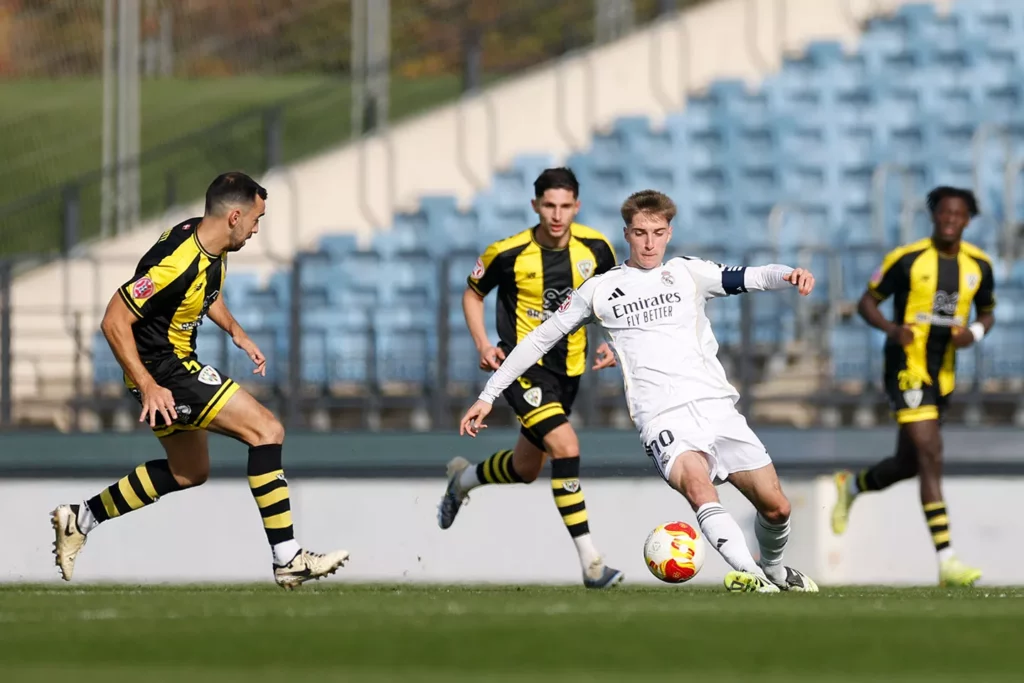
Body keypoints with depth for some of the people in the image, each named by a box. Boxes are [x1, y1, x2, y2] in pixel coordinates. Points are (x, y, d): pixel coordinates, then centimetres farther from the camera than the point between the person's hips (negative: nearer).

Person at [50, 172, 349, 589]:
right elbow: (114, 322, -26)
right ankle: (287, 559, -14)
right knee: (267, 430, -14)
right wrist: (147, 386, -27)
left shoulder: (211, 245, 0)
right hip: (162, 370, -10)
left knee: (190, 472, 23)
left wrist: (235, 332, 14)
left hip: (179, 363, 10)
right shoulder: (178, 263, -29)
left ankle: (80, 520, 30)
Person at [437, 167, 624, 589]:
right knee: (566, 446, -25)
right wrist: (483, 344, -11)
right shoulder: (509, 253, -15)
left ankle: (463, 479, 53)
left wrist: (610, 342, -2)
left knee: (526, 469, 18)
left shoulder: (595, 248, -6)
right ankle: (590, 563, -24)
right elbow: (473, 293, 3)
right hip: (523, 365, -6)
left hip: (567, 368, 6)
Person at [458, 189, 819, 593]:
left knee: (776, 506, 1)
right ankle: (748, 574, -45)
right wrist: (488, 396, 18)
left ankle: (775, 571, 31)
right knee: (698, 486, -33)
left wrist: (787, 275, -25)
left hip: (716, 404, 2)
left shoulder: (688, 273, 14)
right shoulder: (599, 290, 13)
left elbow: (751, 278, -1)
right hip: (662, 418, -2)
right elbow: (541, 339, 20)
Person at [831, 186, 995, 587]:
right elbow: (867, 303, -1)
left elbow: (987, 312, 17)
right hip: (907, 367, -6)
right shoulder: (907, 259, -9)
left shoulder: (978, 265, 4)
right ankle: (946, 560, -22)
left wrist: (975, 332, -6)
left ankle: (852, 486, 49)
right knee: (930, 456, -18)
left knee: (909, 463, 16)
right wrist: (892, 328, -21)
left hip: (943, 372, 6)